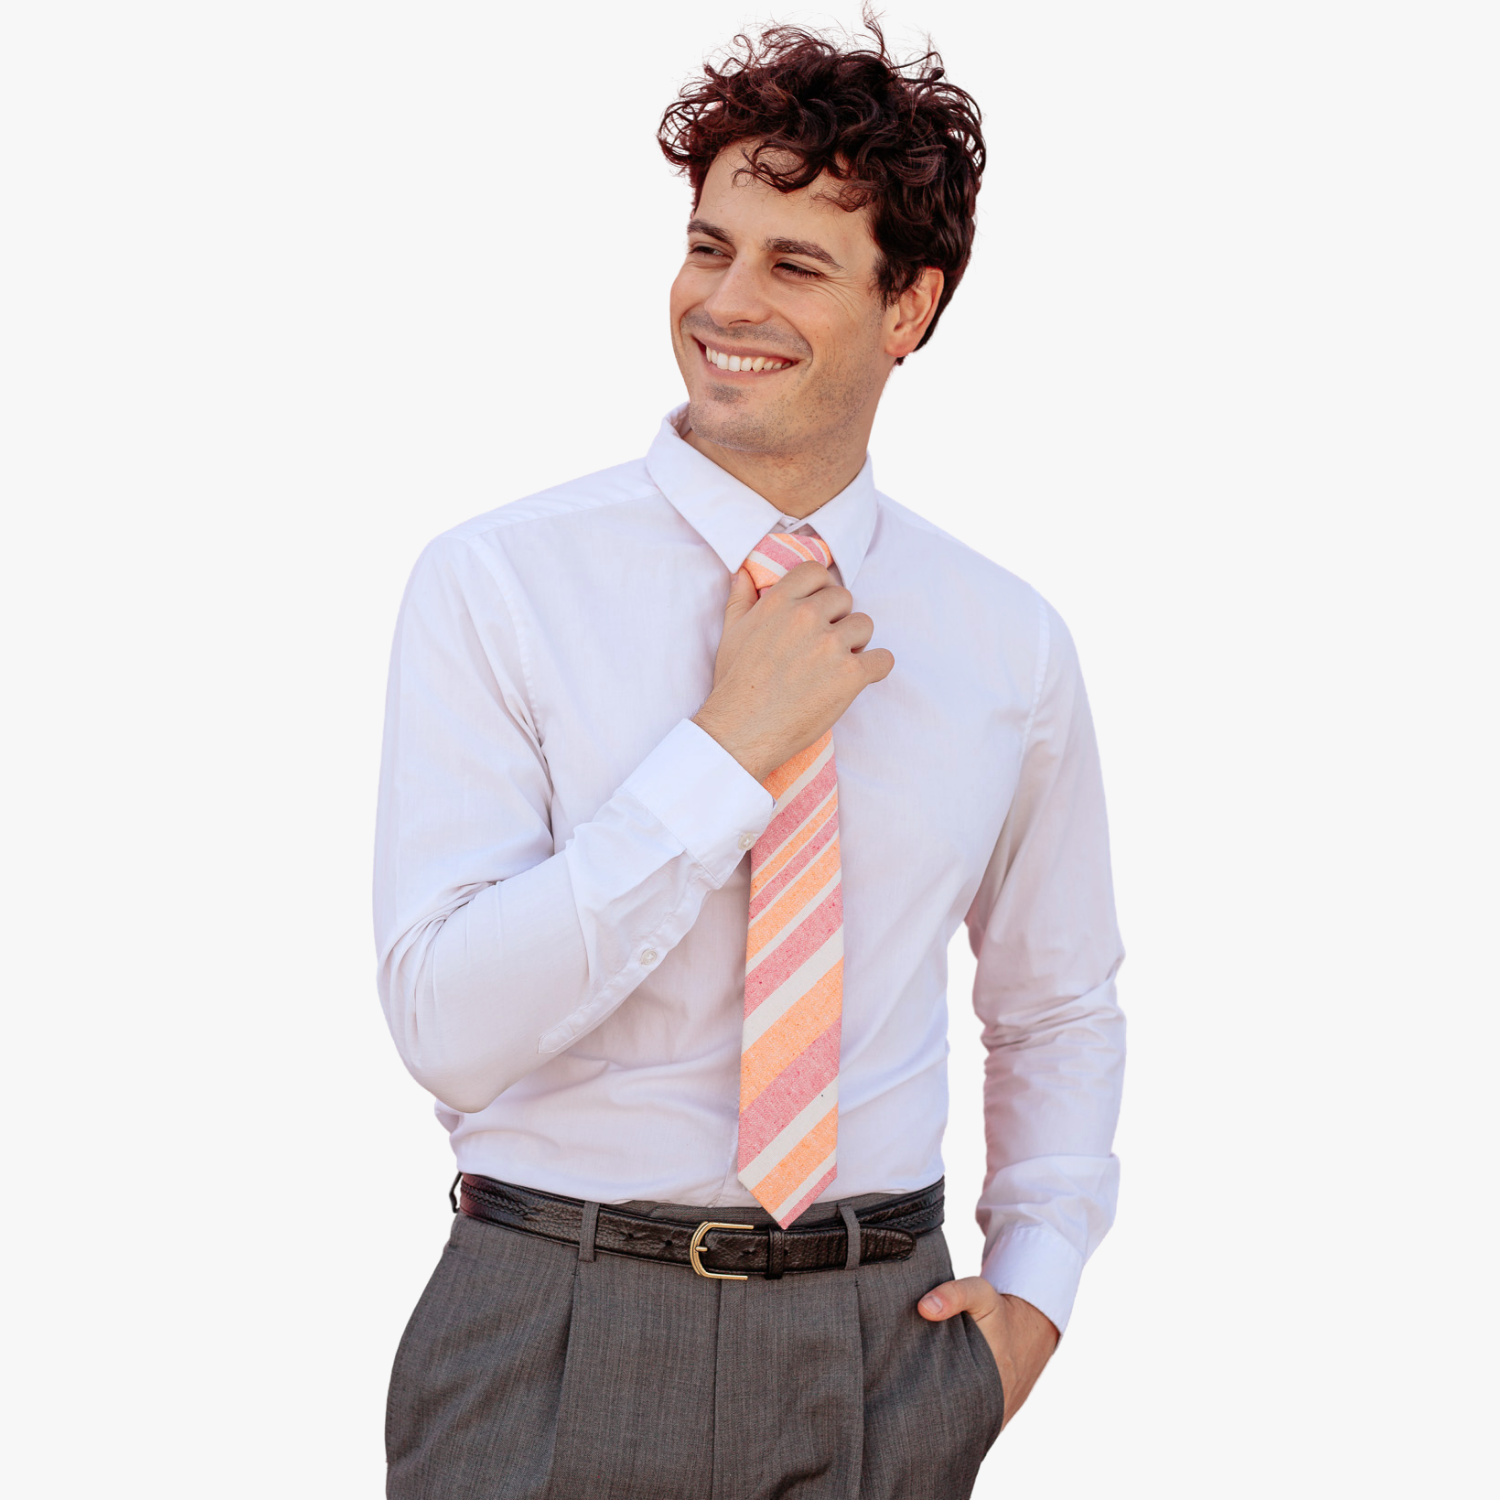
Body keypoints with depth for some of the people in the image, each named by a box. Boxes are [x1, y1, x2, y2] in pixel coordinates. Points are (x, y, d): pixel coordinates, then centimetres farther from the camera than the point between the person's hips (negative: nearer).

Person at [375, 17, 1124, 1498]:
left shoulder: (1008, 641, 3)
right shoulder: (496, 584, -8)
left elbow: (1060, 1005, 17)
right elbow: (447, 1023, -16)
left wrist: (1036, 1282, 4)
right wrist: (727, 752, -18)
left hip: (882, 1354, 3)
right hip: (560, 1359, -2)